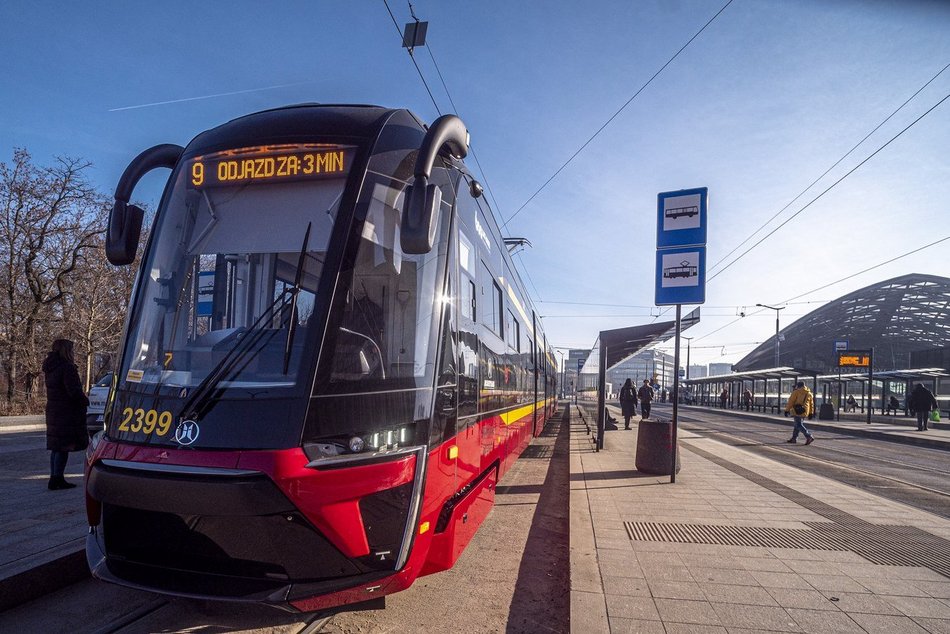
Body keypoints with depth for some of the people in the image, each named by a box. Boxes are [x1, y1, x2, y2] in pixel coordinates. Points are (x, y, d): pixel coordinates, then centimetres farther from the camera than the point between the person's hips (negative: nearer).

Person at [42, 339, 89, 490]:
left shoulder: (50, 368, 12)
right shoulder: (67, 367, -17)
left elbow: (55, 390, 16)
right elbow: (74, 391, -22)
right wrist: (85, 401, -6)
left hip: (53, 412, 9)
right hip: (67, 413, -9)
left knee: (56, 447, 14)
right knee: (64, 446, -3)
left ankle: (55, 478, 21)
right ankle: (57, 479, 0)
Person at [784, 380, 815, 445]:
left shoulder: (796, 392, -6)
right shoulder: (809, 393, 13)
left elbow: (790, 402, -9)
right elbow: (811, 404, 15)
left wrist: (787, 410, -5)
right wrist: (810, 413, 20)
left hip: (798, 411, -7)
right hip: (805, 412, 7)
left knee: (799, 425, -5)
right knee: (797, 424, 15)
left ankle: (809, 437, -17)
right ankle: (794, 438, 19)